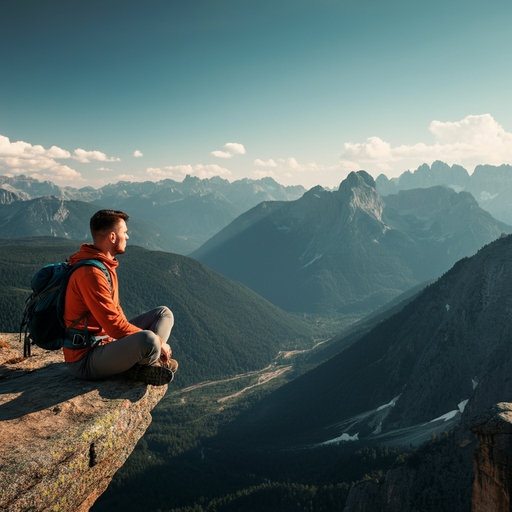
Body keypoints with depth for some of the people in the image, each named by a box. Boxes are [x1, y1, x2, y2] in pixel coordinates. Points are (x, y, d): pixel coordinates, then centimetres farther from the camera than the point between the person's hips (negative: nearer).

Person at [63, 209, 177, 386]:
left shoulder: (105, 265, 10)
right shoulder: (91, 274, -24)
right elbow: (113, 324, -26)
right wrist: (158, 342, -17)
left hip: (108, 341, 11)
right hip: (85, 360, -11)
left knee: (164, 314, 10)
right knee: (148, 341, -37)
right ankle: (139, 367, -2)